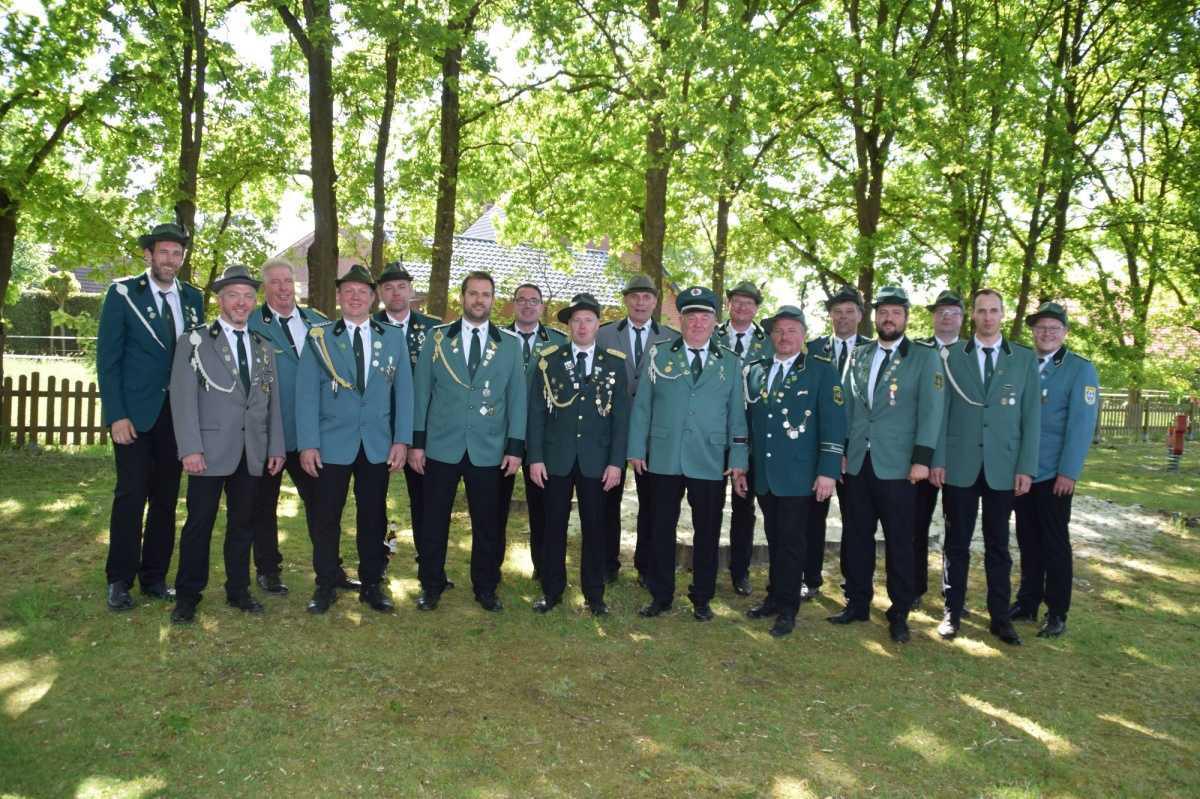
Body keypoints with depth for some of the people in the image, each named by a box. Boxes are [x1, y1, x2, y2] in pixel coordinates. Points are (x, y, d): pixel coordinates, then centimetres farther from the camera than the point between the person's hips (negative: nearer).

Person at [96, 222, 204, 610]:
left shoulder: (193, 298, 8)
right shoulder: (123, 293, -3)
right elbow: (107, 358, -6)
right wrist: (116, 415, -13)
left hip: (178, 413, 4)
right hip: (136, 412, -4)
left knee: (167, 497, 9)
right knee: (131, 495, -2)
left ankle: (154, 576, 19)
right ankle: (119, 580, 12)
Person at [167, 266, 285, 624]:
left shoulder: (264, 348, 15)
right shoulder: (194, 341, 1)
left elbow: (272, 402, 13)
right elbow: (183, 399, -6)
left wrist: (276, 447, 7)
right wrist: (190, 448, -14)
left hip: (252, 453, 4)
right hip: (210, 450, -4)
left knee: (243, 524, 10)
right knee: (199, 524, 2)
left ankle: (238, 590, 21)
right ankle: (187, 595, 15)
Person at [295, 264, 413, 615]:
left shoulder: (393, 338, 7)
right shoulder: (319, 337, 2)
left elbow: (403, 392, 5)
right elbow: (306, 394, -2)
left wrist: (401, 440, -2)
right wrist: (307, 444, -9)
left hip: (378, 445, 2)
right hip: (332, 444, -1)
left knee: (373, 517, 8)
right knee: (326, 517, 5)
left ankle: (372, 584, 21)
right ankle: (325, 586, 19)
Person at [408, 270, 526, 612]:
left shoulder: (509, 344, 4)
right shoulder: (437, 338, 3)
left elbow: (517, 398, 4)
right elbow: (421, 392, 3)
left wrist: (515, 447, -1)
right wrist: (417, 442, -1)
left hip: (488, 450, 0)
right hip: (441, 446, 0)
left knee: (487, 524, 7)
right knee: (434, 521, 8)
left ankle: (485, 588, 23)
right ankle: (431, 585, 23)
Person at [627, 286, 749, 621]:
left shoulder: (730, 363, 7)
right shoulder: (658, 355, 5)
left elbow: (737, 413, 6)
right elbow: (642, 405, 4)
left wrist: (739, 458, 0)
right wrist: (637, 449, 0)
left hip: (710, 461, 1)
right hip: (664, 458, 0)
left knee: (707, 531, 7)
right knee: (662, 528, 7)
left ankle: (702, 598, 23)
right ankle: (660, 596, 21)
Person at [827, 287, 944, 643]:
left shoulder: (925, 357, 0)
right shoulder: (859, 356, 12)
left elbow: (931, 410, -7)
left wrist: (922, 458, -14)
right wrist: (841, 450, 8)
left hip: (897, 466, -4)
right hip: (857, 463, 4)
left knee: (899, 542, 4)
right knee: (855, 537, 10)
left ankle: (900, 613, 15)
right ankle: (857, 602, 23)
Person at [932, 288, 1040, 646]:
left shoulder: (1024, 359, 6)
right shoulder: (951, 356, 3)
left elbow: (1031, 415, 3)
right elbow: (940, 411, 1)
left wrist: (1026, 467, -3)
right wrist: (936, 459, -4)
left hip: (1003, 467, 1)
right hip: (959, 465, 0)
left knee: (998, 545, 9)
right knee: (957, 543, 7)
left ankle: (1000, 617, 18)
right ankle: (952, 612, 17)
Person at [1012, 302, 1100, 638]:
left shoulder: (1080, 369, -5)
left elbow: (1082, 424, -11)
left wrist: (1068, 472, -16)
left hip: (1054, 473, -4)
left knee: (1054, 543, 4)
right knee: (1028, 541, 12)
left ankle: (1057, 613, 15)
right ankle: (1027, 604, 23)